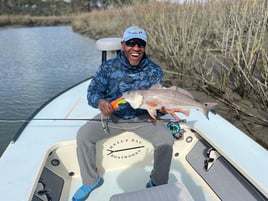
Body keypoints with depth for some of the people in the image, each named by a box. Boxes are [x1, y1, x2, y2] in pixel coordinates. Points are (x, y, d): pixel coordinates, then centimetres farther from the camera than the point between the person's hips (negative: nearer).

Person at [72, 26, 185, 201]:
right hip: (112, 116, 1)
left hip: (142, 117, 0)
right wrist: (100, 102, -29)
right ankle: (91, 181, 9)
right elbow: (93, 91, -6)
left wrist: (163, 108, -31)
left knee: (166, 139, -21)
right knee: (83, 135, -16)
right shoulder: (108, 67, -9)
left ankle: (158, 184, 6)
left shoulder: (154, 71, -8)